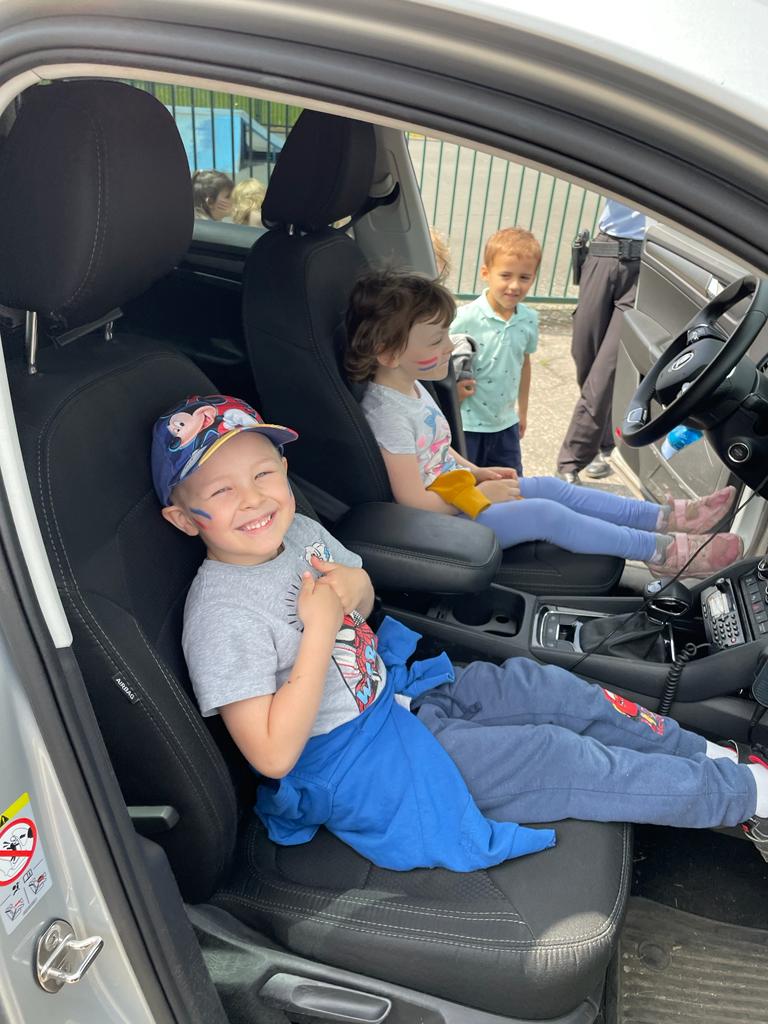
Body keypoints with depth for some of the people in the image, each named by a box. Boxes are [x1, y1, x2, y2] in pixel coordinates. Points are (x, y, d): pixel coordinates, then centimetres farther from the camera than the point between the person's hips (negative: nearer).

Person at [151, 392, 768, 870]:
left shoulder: (298, 531, -3)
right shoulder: (223, 613, -27)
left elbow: (362, 592, 15)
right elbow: (272, 754, -26)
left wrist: (355, 587, -11)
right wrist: (321, 631, -30)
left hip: (390, 689, 8)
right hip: (352, 762, -8)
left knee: (535, 685, 1)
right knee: (555, 756, -10)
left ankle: (709, 754, 19)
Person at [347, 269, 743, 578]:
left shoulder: (410, 386, 5)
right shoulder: (387, 412, -27)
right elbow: (416, 503, -28)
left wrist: (477, 473, 7)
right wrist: (481, 493, -15)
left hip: (455, 493, 10)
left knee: (551, 487, 4)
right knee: (547, 513, -15)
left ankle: (666, 517, 10)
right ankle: (662, 551, -3)